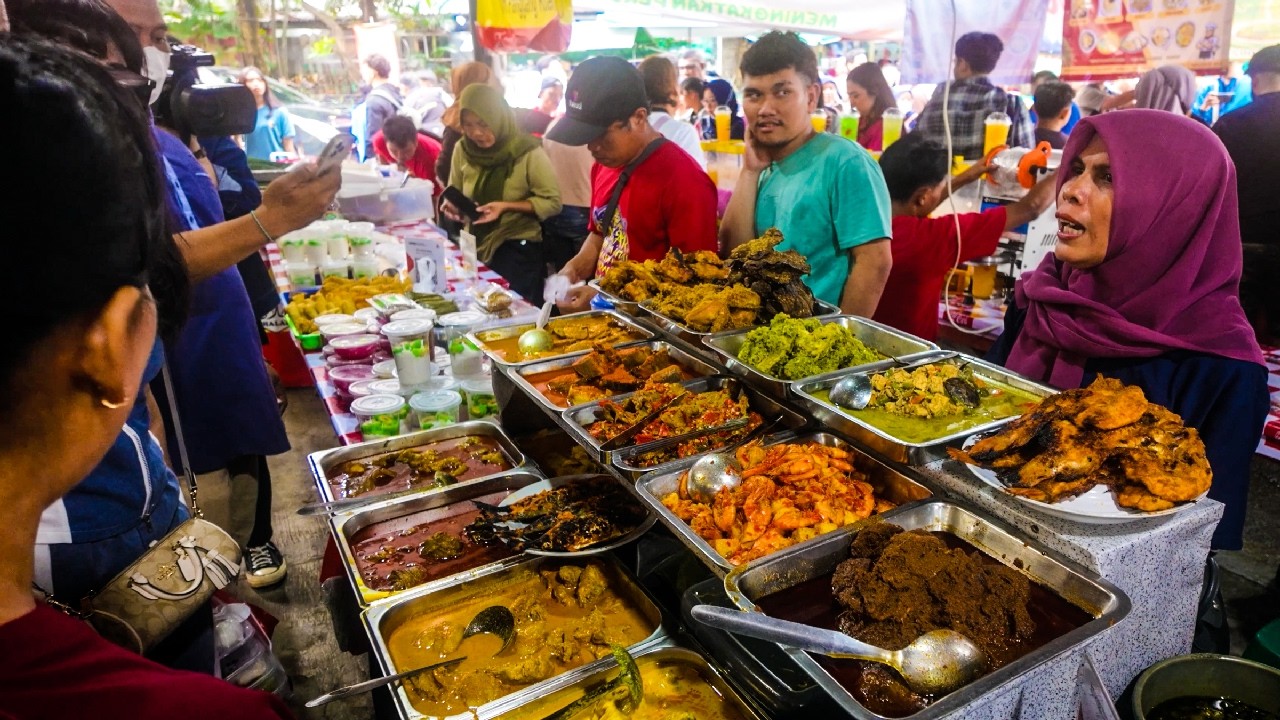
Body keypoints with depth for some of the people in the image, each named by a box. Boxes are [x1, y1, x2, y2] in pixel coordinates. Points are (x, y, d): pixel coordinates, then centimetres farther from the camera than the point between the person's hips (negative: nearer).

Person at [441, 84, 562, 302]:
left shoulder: (528, 151, -14)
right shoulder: (462, 149, -2)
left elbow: (552, 202, -12)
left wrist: (506, 206, -22)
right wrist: (452, 205, -11)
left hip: (518, 248, -4)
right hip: (475, 246, 5)